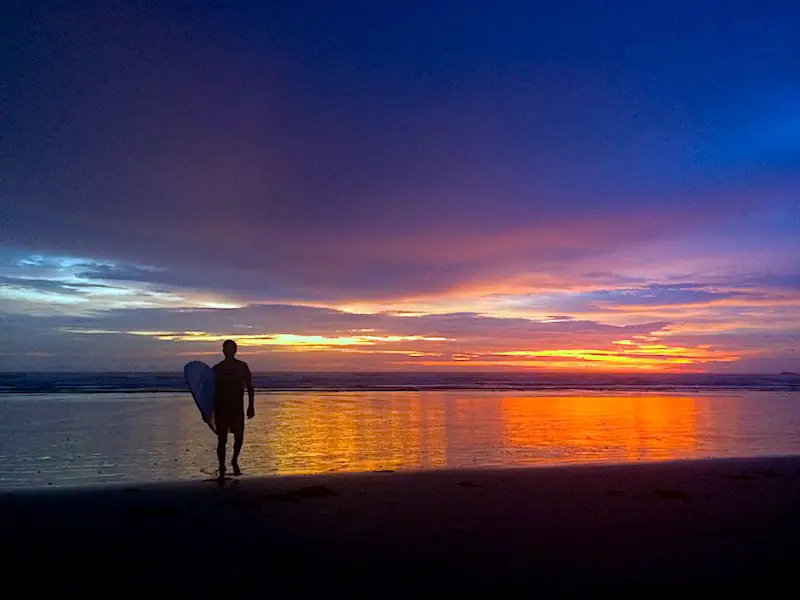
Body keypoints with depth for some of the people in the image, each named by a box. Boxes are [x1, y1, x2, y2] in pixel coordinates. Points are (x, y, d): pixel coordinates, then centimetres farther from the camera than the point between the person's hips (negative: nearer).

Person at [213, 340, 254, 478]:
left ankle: (234, 461, 25)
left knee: (239, 438, -2)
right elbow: (212, 390, 8)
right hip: (221, 409, 0)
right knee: (222, 440, 0)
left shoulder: (242, 367, 3)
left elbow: (249, 387, 6)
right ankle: (222, 469, 11)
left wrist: (251, 406, 0)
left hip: (237, 408, 0)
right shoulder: (217, 369, 3)